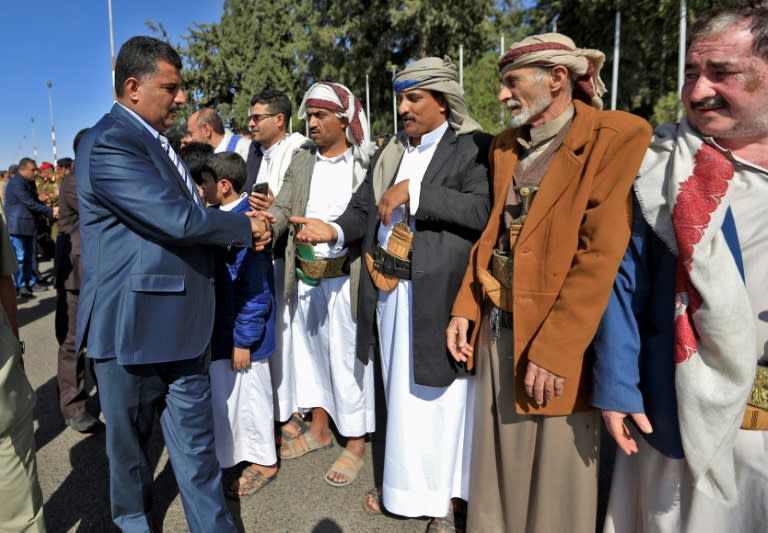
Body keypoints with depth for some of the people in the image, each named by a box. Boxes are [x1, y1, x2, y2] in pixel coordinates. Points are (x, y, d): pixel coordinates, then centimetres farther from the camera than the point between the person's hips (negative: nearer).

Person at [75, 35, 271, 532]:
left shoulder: (153, 140, 13)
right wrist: (246, 226, -10)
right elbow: (179, 219, -26)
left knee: (196, 442, 13)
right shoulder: (109, 143, -18)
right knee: (129, 442, 17)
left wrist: (240, 227, -1)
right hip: (134, 324, -8)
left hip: (180, 322, 8)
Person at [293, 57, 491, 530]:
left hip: (438, 295, -5)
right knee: (400, 392, 17)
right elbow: (363, 209, 9)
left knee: (439, 394, 6)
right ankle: (403, 482, 36)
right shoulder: (391, 151, 13)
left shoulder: (473, 148, -5)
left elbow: (483, 210, -20)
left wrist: (413, 192, -20)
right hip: (388, 290, 6)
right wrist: (335, 231, -11)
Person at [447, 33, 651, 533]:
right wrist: (465, 309, 8)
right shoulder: (505, 146, 11)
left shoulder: (616, 136, -11)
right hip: (495, 329, 6)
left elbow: (601, 256, -17)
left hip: (558, 340, -6)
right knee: (499, 463, 19)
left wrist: (553, 351, -19)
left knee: (553, 477, 10)